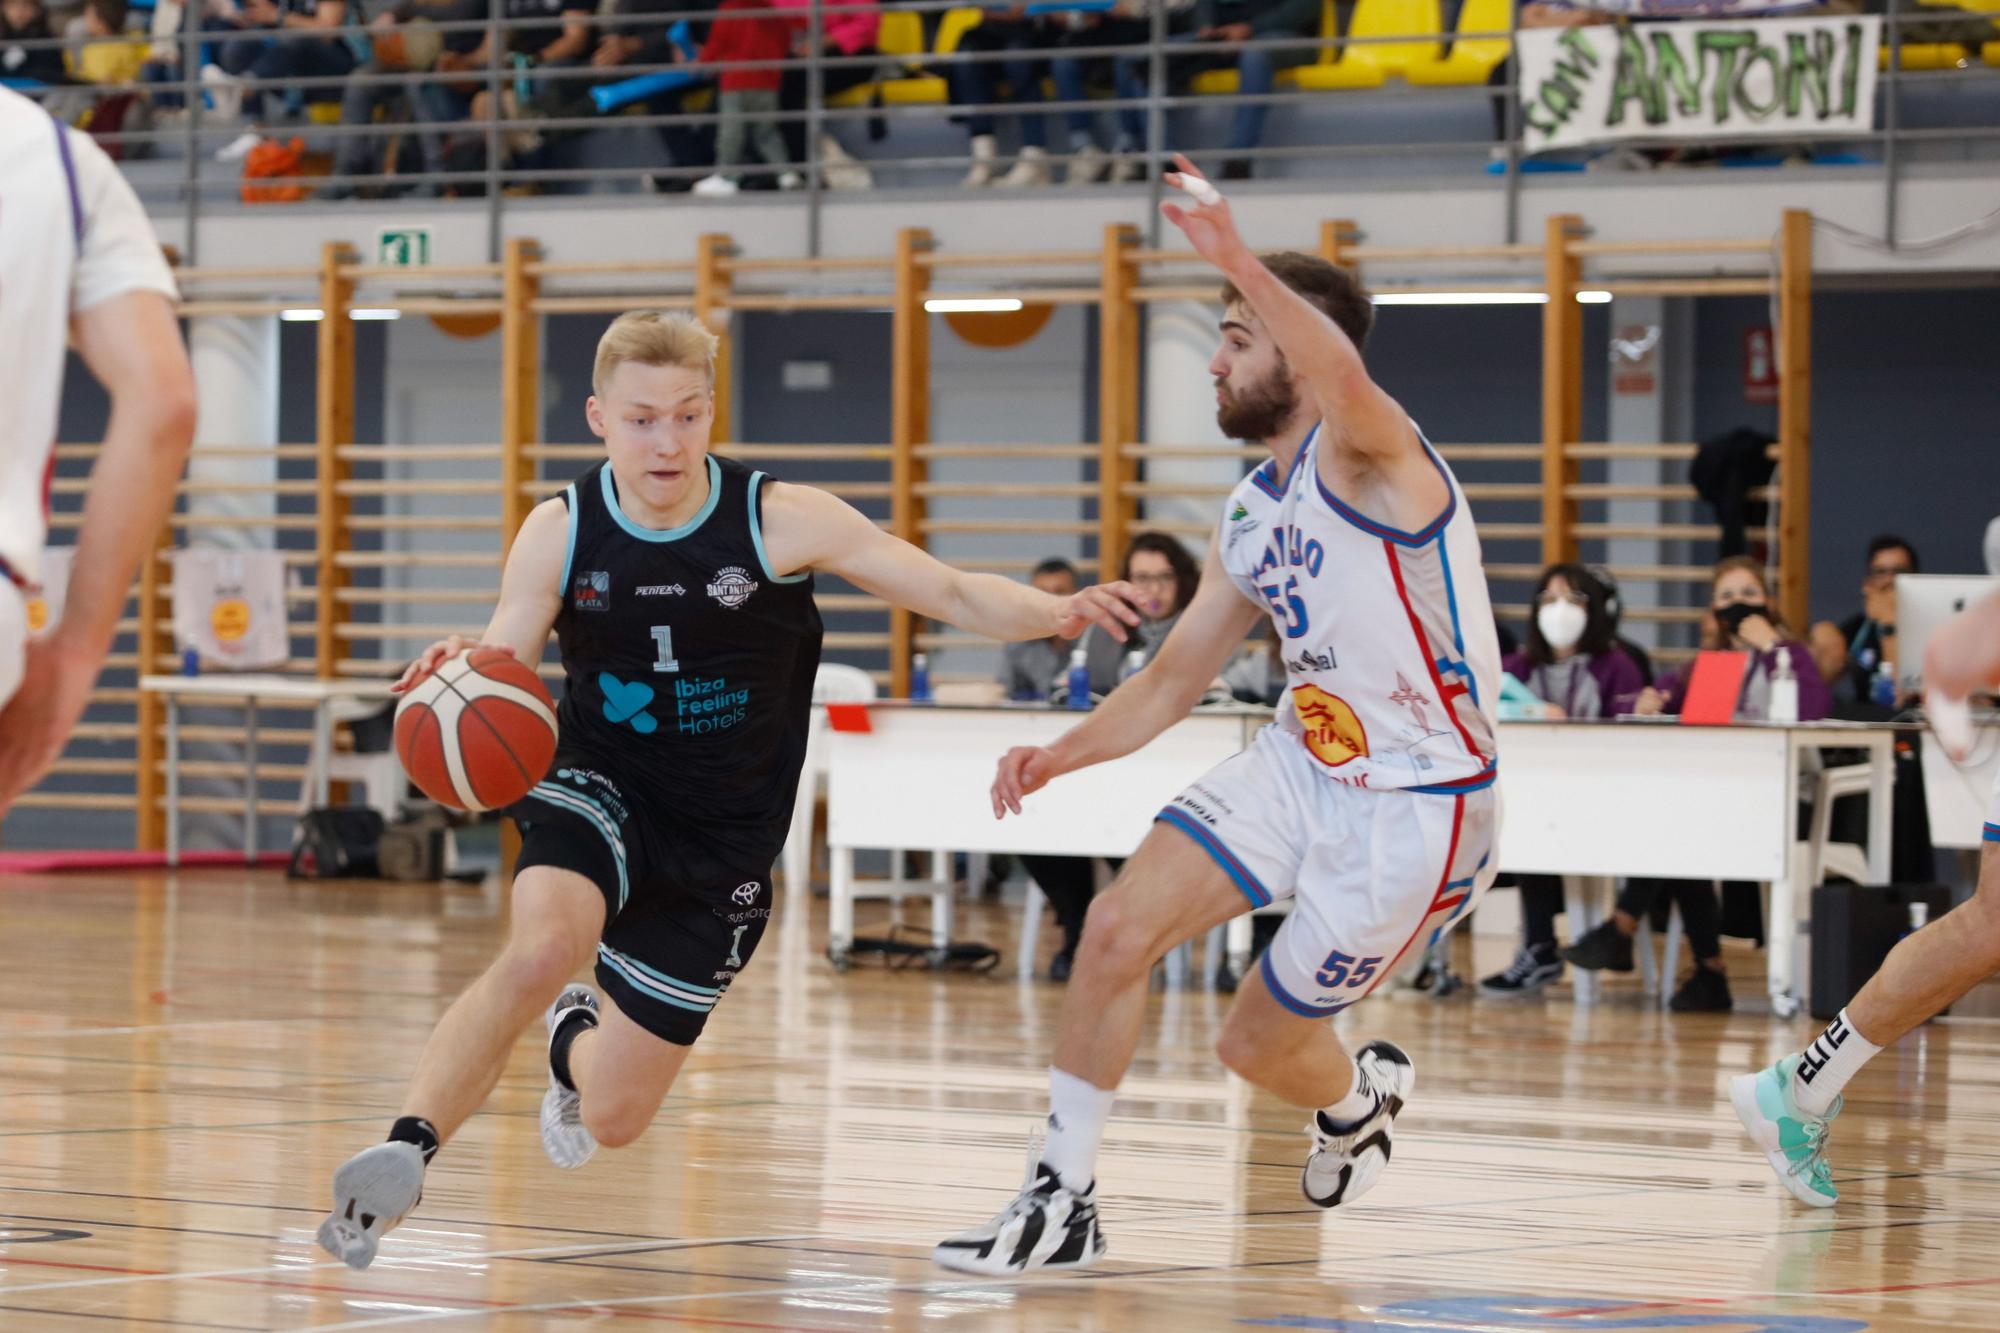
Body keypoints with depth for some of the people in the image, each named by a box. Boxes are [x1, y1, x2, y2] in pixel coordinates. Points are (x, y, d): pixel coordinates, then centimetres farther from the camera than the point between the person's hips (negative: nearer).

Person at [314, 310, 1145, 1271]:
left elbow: (956, 594, -12)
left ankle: (577, 1040, 44)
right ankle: (404, 1152, -27)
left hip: (720, 843, 1)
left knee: (614, 1118, 6)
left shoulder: (779, 522, -14)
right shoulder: (560, 534, -10)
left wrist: (1056, 613, -31)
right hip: (600, 794, -1)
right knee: (540, 950, -37)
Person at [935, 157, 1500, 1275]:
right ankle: (1063, 1202, 0)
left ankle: (1358, 1094, 38)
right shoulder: (1252, 520, 9)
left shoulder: (1369, 457, -18)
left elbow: (1342, 369, -44)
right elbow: (1173, 682, 15)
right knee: (1119, 928, -10)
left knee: (1258, 1043, 1)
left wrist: (1238, 258, -49)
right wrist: (1060, 757, 0)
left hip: (1419, 804, -8)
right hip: (1306, 763, 8)